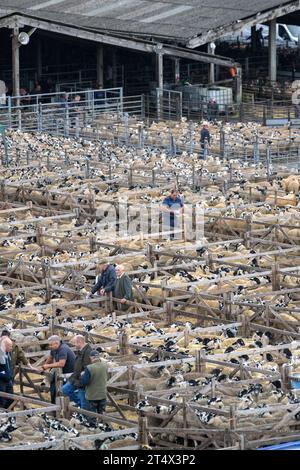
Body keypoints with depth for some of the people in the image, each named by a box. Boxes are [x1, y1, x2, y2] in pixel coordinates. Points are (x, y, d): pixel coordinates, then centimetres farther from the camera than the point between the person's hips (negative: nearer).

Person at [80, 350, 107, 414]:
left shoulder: (89, 368, -22)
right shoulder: (104, 366, -6)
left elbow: (84, 382, -20)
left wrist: (82, 376, -1)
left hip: (92, 396, -4)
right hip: (103, 395, 4)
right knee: (100, 413, 15)